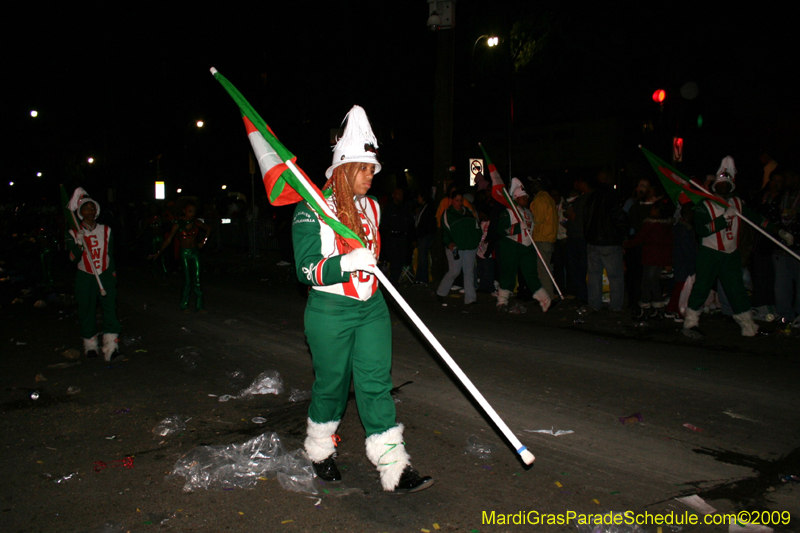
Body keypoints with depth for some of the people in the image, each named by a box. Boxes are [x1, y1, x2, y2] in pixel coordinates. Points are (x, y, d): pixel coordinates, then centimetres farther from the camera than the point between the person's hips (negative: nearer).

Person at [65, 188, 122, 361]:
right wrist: (79, 245, -23)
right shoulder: (73, 234, -1)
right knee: (87, 311, 7)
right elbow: (73, 260, -7)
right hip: (85, 278, -1)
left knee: (110, 309, -10)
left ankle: (111, 349, -12)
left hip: (106, 276, 1)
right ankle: (90, 345, 25)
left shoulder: (106, 230, 6)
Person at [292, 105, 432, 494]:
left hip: (371, 308, 5)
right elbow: (306, 269, -16)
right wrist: (346, 264, -30)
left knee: (377, 383, 2)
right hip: (329, 312, -5)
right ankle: (320, 451, 35)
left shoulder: (372, 207, 9)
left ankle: (394, 469, 4)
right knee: (331, 384, 9)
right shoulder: (311, 210, -11)